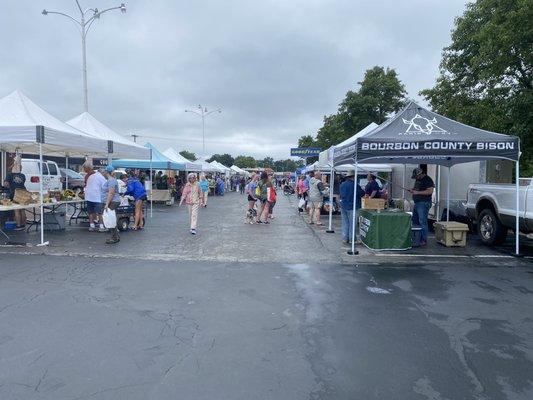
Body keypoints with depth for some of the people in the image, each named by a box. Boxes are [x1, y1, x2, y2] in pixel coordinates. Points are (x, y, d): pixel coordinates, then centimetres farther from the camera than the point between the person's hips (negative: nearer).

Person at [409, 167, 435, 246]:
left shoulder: (427, 180, -12)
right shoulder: (417, 180, 16)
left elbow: (430, 191, -21)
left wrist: (418, 192, -20)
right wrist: (412, 190, 8)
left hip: (424, 203, -10)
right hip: (416, 203, 10)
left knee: (422, 222, -11)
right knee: (415, 221, 12)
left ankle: (424, 240, -6)